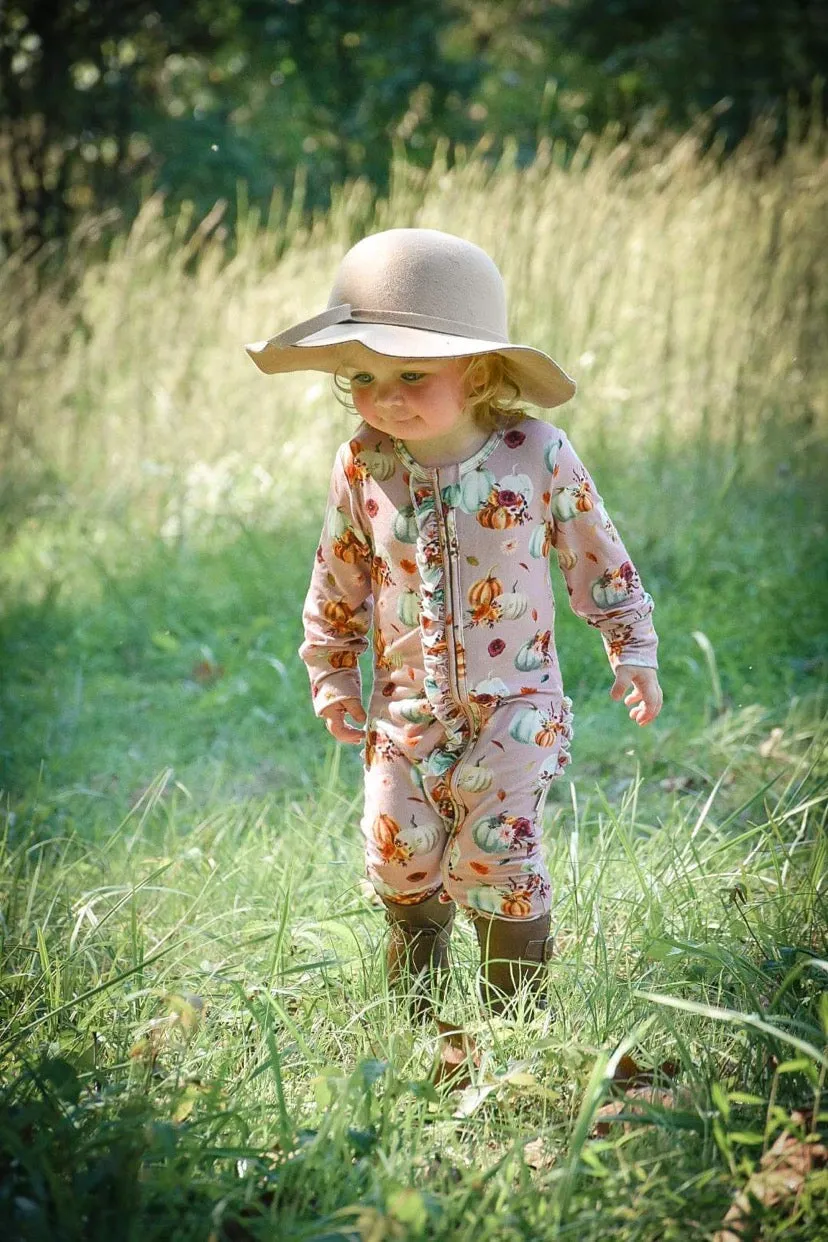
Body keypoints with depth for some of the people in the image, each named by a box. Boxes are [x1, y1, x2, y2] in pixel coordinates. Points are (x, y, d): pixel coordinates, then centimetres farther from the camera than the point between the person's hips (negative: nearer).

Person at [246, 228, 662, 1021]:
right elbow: (338, 581, 9)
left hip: (512, 704, -3)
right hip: (404, 708, 3)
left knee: (495, 858, -7)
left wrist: (633, 654, 1)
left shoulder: (536, 454, -11)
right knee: (399, 860, 6)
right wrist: (331, 675, 11)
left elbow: (599, 560, 0)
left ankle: (514, 1013, 13)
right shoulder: (362, 466, -5)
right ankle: (416, 1012, 28)